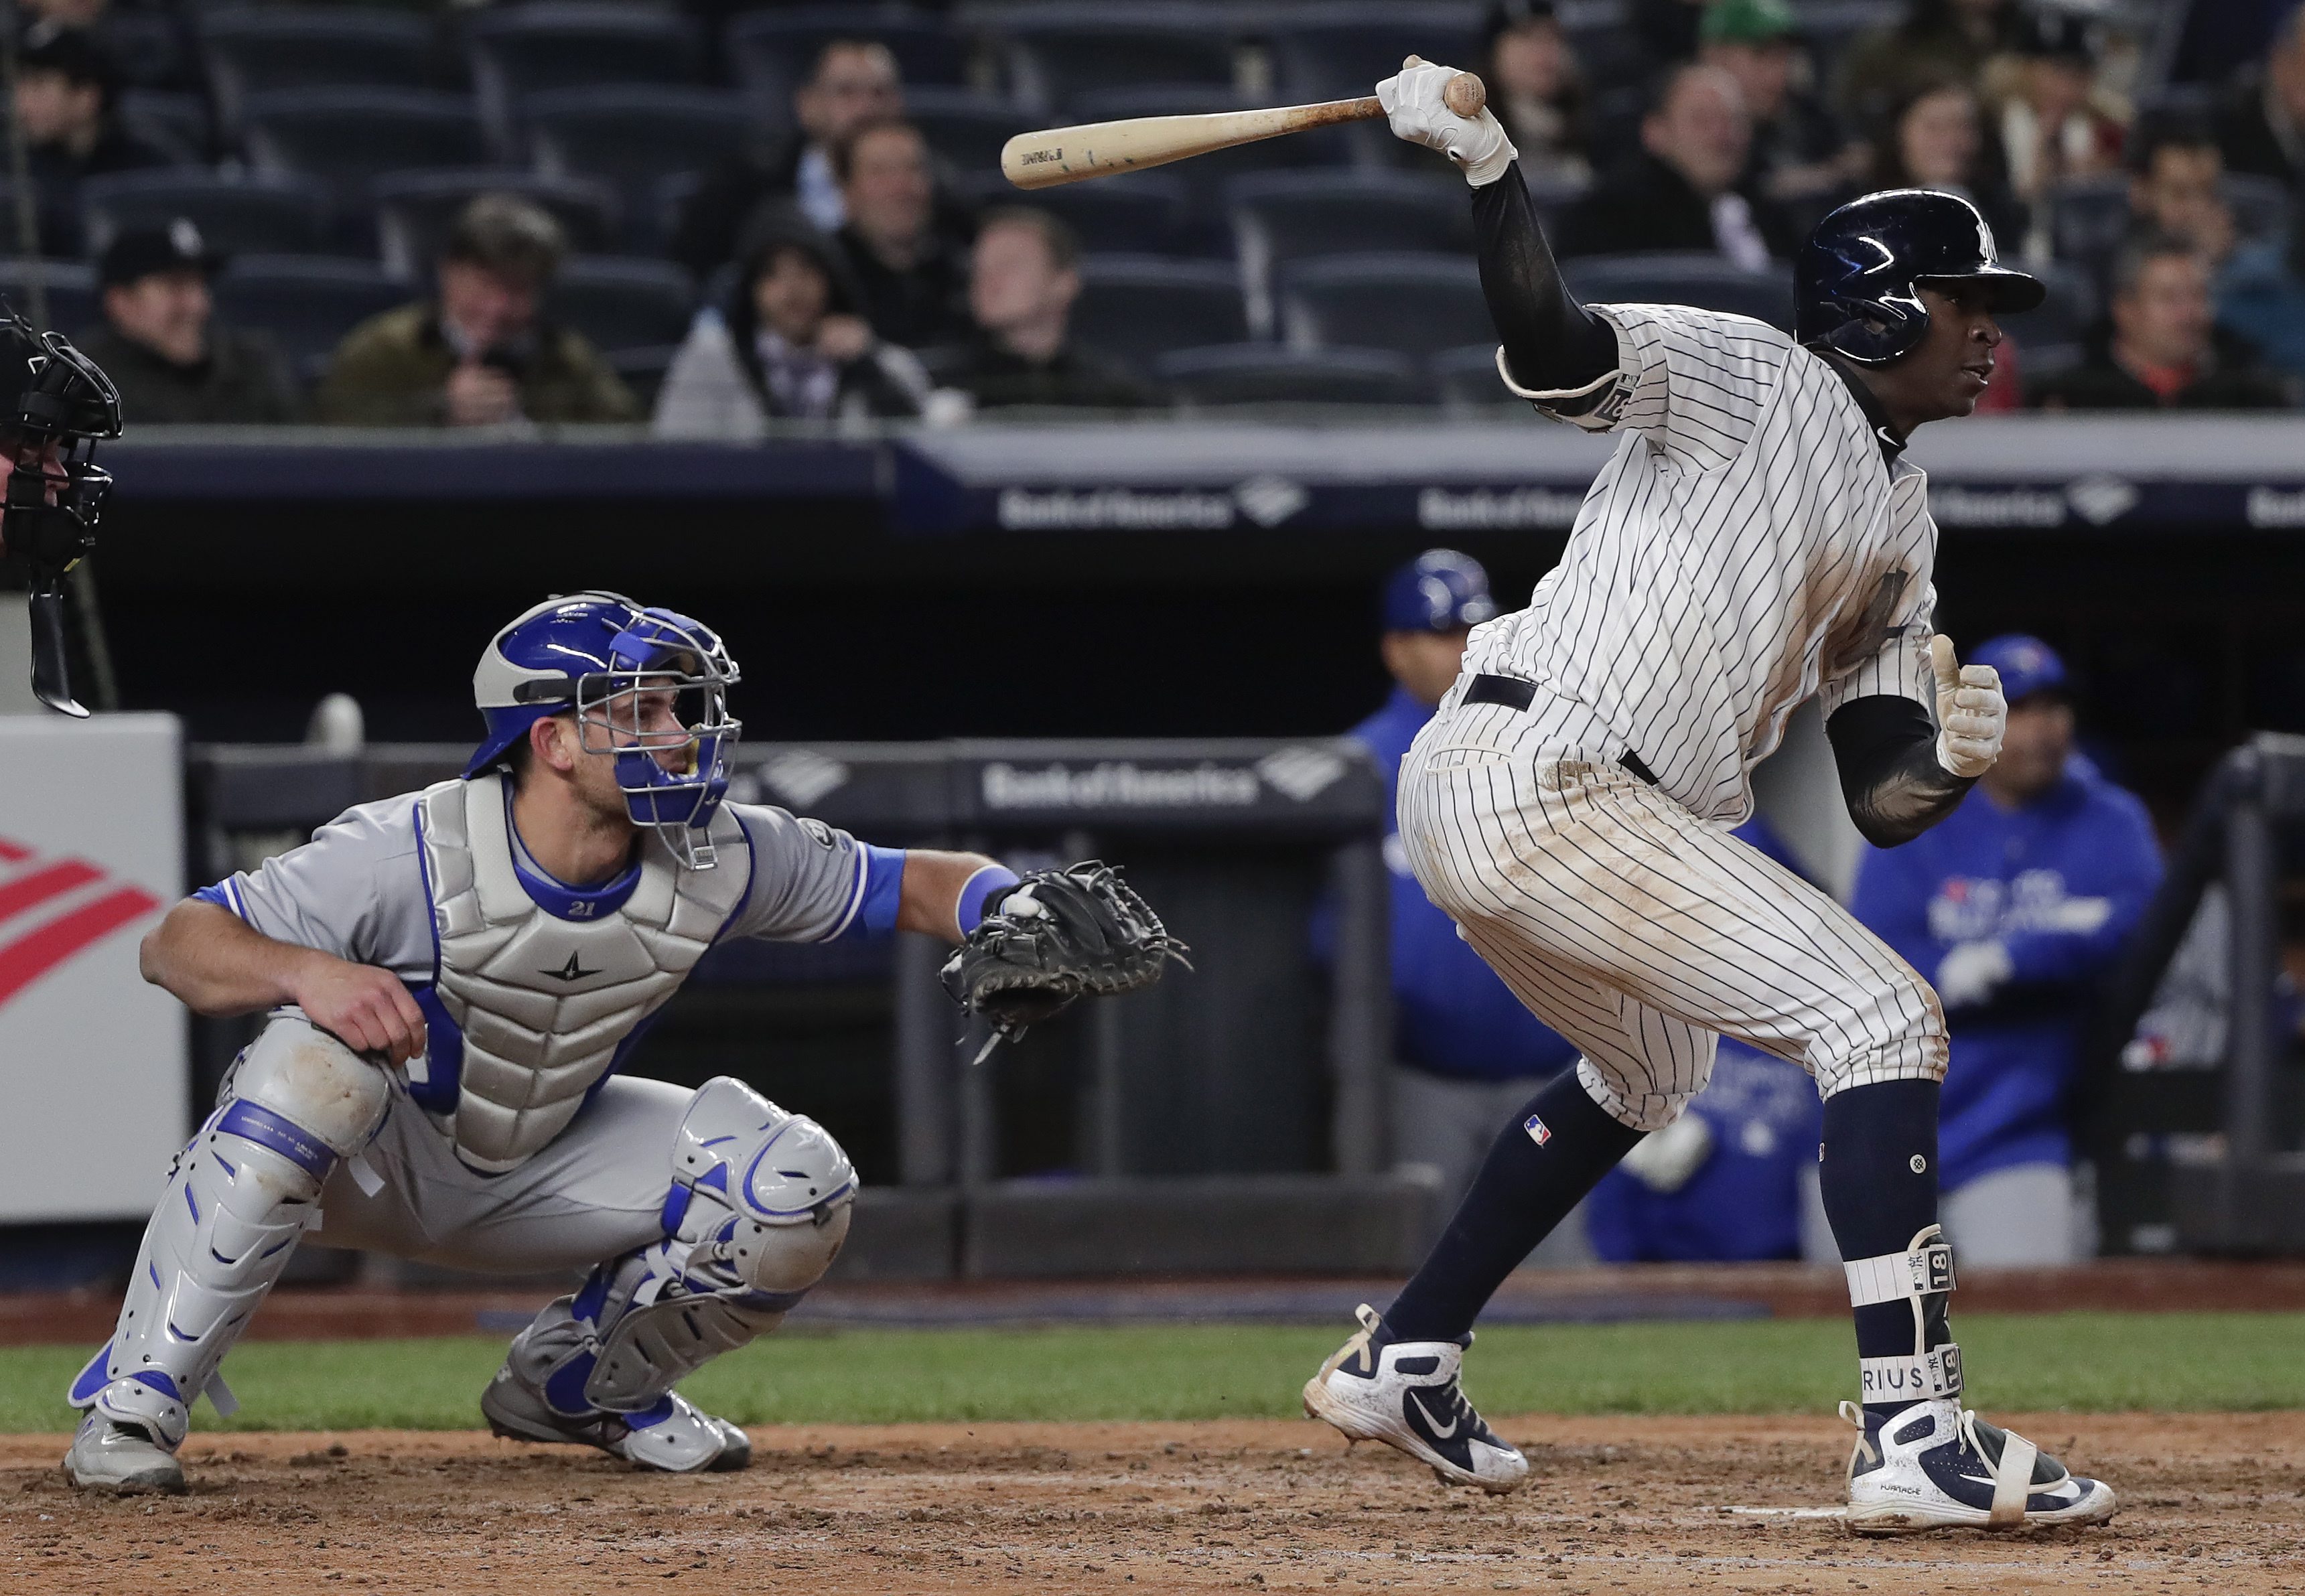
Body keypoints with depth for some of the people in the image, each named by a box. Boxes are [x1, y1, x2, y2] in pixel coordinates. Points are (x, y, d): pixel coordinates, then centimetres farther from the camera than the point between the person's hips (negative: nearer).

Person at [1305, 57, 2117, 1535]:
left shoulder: (1903, 529, 21)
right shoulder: (1746, 376, -3)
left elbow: (1879, 800, 16)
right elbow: (1554, 350, -22)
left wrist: (1955, 761, -6)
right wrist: (1486, 167, -34)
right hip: (1533, 781, -10)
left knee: (1650, 1070, 33)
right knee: (1883, 1018, -14)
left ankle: (1402, 1362, 42)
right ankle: (1916, 1438, -23)